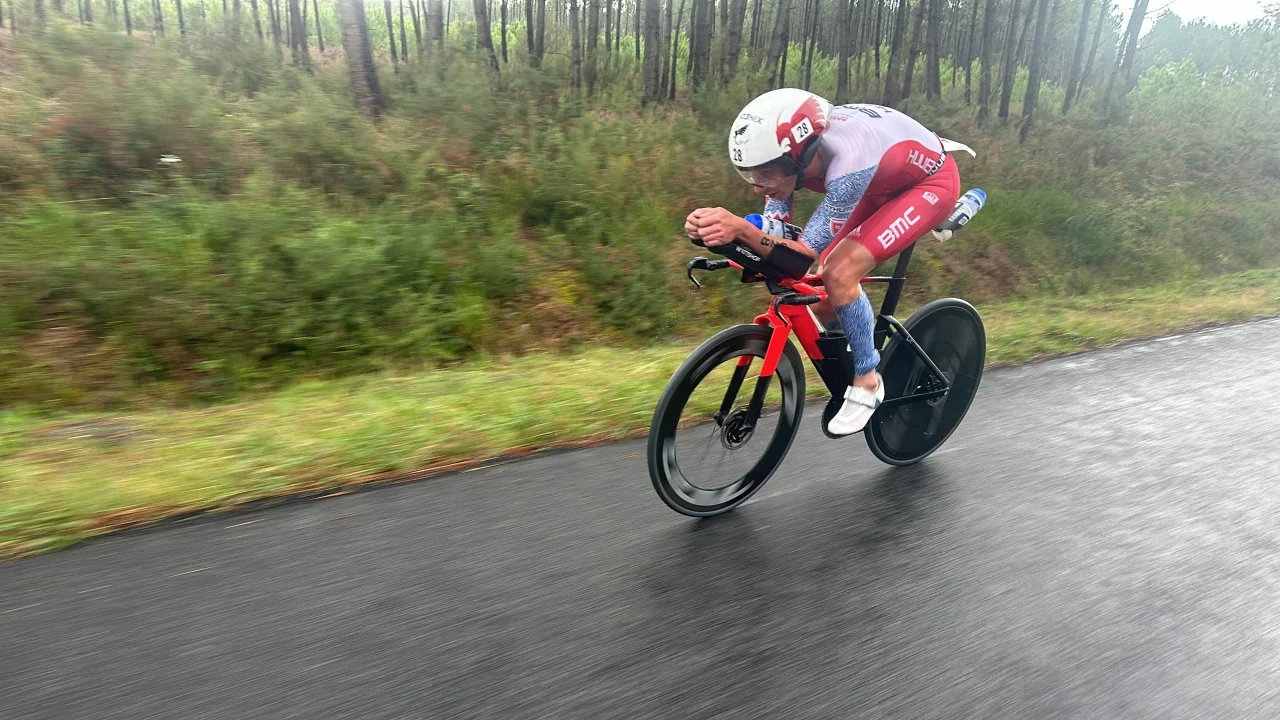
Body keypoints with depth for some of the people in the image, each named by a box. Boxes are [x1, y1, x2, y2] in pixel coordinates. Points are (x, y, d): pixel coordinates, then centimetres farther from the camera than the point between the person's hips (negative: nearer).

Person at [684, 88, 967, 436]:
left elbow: (801, 261, -40)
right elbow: (774, 238, -19)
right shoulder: (788, 149, -21)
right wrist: (717, 230, -37)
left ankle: (867, 383, -6)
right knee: (822, 294, -1)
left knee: (839, 275, -25)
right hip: (886, 183, 7)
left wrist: (740, 228, -55)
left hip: (931, 181, -7)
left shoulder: (848, 161, -42)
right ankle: (852, 358, 28)